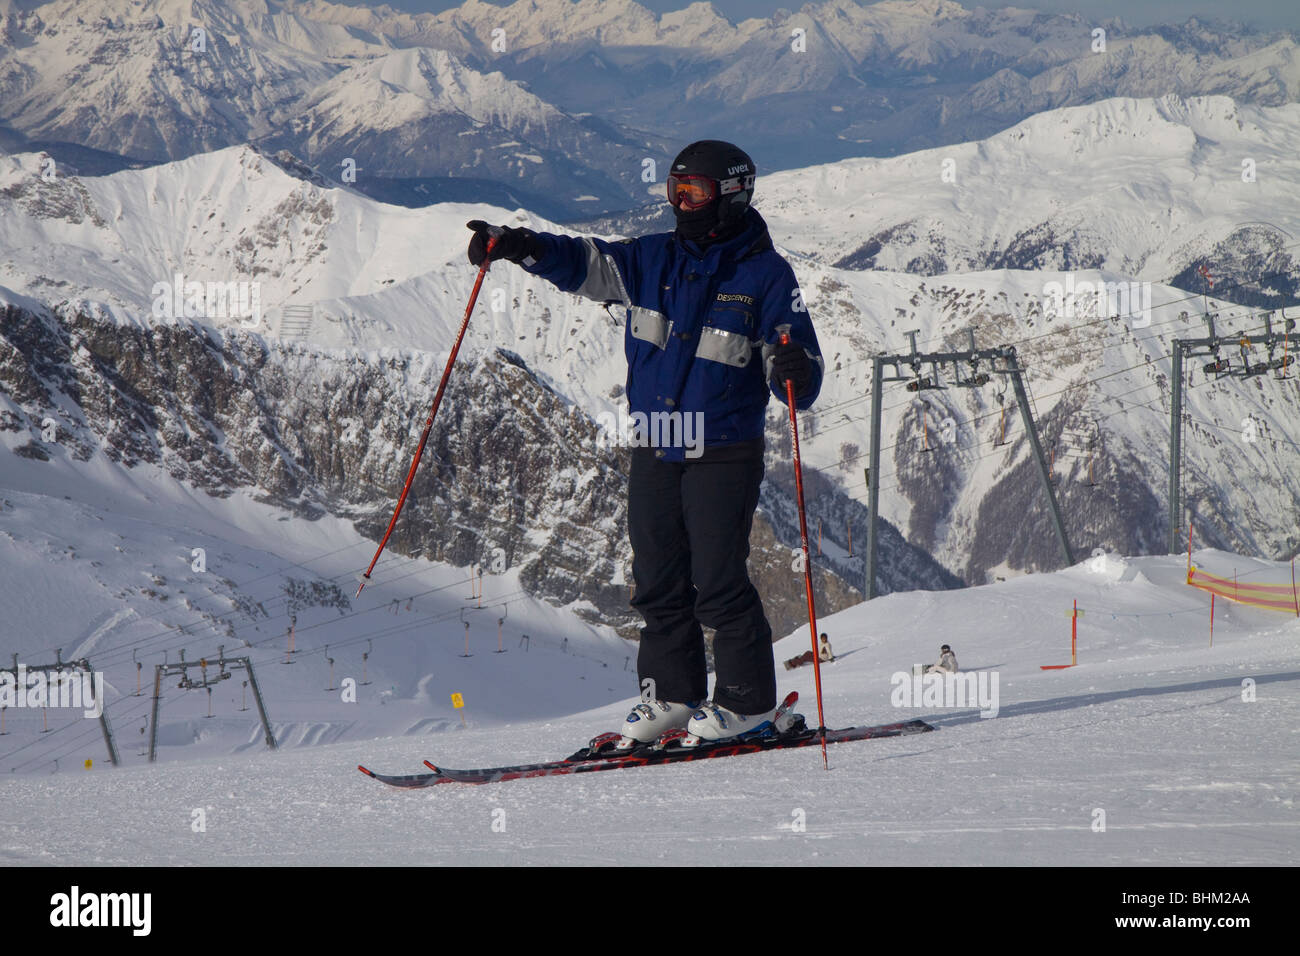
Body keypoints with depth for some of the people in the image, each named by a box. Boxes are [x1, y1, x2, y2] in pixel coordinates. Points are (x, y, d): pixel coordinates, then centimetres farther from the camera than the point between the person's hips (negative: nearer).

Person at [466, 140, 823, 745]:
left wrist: (795, 371, -30)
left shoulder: (764, 275, -5)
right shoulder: (654, 260, 10)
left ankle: (747, 702, 0)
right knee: (657, 581, 9)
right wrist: (519, 246, -12)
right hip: (654, 454, 6)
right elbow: (585, 264, 6)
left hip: (723, 452, -6)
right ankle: (671, 695, 20)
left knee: (717, 581, -9)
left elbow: (797, 385, -6)